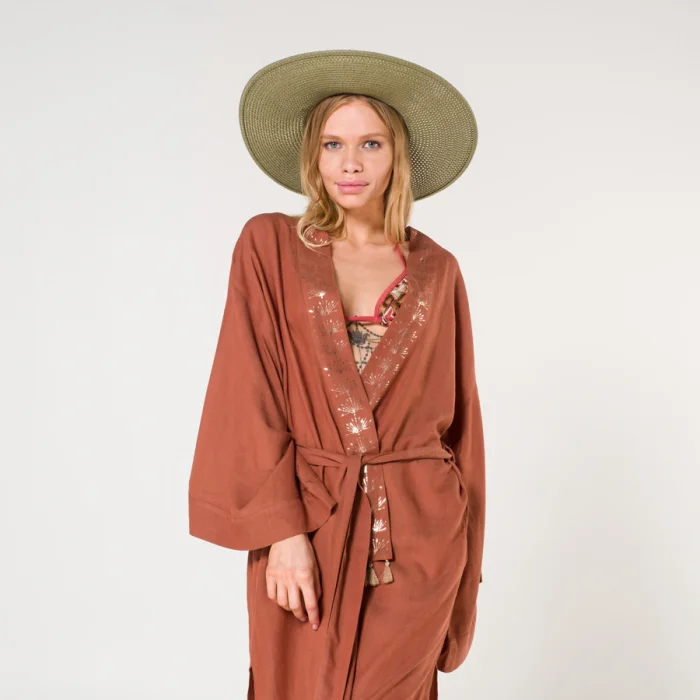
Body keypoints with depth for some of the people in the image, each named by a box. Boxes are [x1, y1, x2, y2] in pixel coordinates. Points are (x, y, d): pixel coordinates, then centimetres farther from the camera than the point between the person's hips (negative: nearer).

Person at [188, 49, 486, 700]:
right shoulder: (269, 245, 0)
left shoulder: (436, 271, 5)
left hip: (418, 536, 2)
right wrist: (282, 531, -14)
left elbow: (459, 419, 8)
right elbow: (248, 397, -6)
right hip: (306, 525, -1)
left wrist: (464, 558, 8)